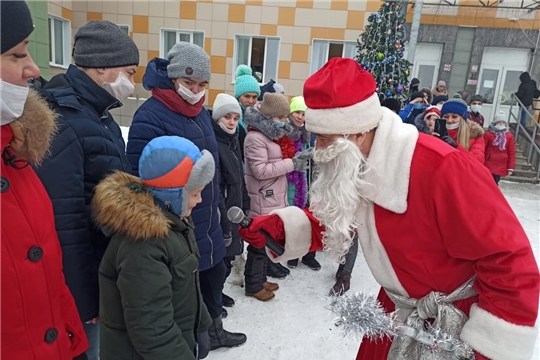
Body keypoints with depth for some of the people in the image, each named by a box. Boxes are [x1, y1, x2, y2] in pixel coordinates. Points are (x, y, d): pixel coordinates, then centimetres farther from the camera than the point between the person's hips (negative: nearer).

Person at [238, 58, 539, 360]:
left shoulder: (442, 168, -31)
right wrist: (280, 227, -13)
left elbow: (512, 263, -26)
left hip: (462, 325, -6)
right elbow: (334, 224, 4)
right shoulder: (355, 169, -7)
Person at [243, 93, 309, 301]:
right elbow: (260, 171, -22)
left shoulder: (273, 135, 15)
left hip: (275, 197, 10)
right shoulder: (255, 138, -16)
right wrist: (291, 164, -20)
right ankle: (253, 286, 15)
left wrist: (297, 159, 0)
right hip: (262, 200, -10)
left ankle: (259, 278, 31)